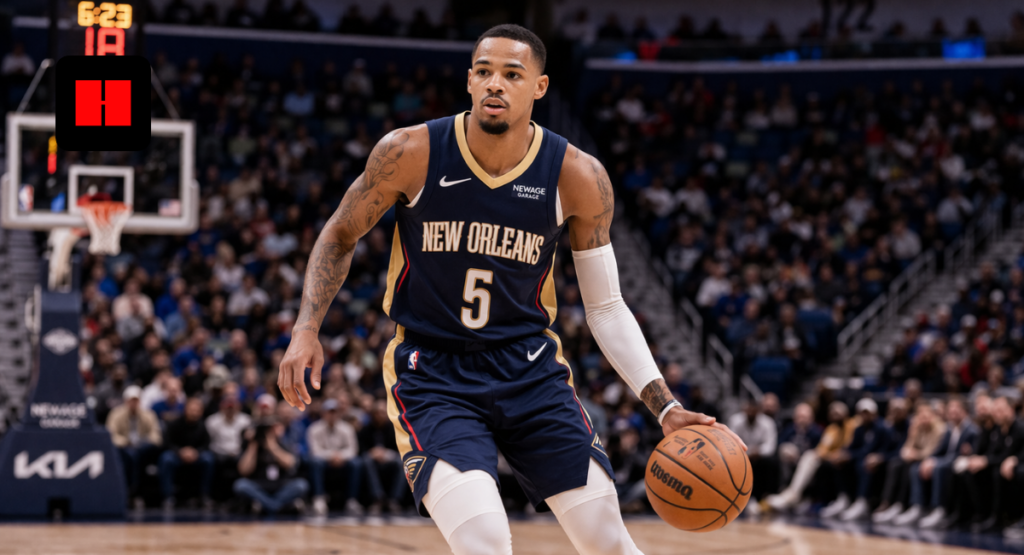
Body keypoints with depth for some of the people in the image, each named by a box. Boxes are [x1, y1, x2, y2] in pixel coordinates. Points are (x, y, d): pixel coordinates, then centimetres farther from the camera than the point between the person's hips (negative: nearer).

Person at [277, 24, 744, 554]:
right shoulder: (410, 153, -13)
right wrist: (307, 329, -9)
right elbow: (340, 236, 5)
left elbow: (606, 308, 1)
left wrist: (666, 408, -7)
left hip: (529, 367, 2)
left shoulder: (578, 178, -8)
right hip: (432, 372, -2)